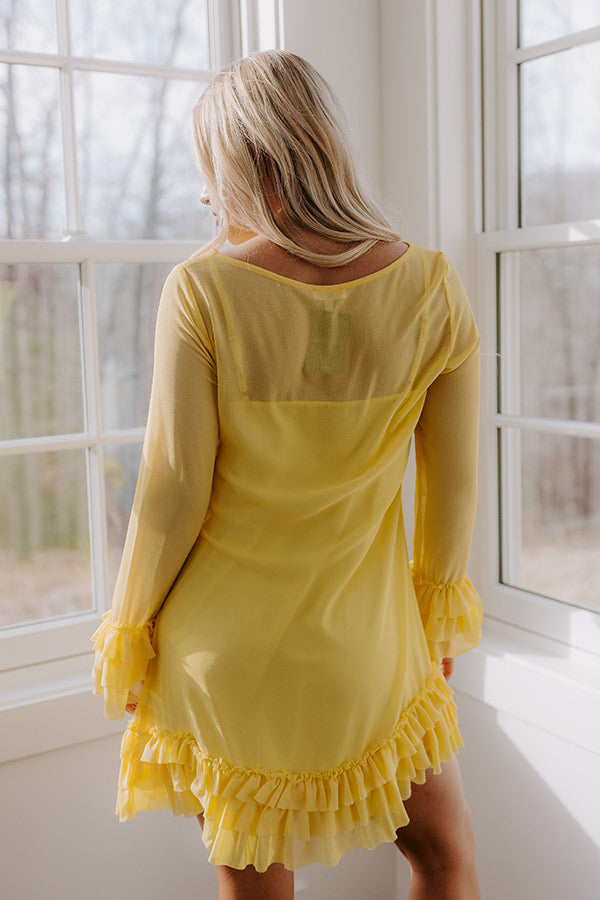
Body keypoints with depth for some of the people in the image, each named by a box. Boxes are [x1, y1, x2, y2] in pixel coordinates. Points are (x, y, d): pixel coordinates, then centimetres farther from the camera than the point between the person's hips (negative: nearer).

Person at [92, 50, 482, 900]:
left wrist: (129, 633, 3)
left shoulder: (202, 290, -17)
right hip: (364, 646, 1)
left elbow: (174, 493, -13)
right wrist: (441, 608, 15)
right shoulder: (433, 288, -10)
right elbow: (454, 482, -2)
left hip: (223, 647, -1)